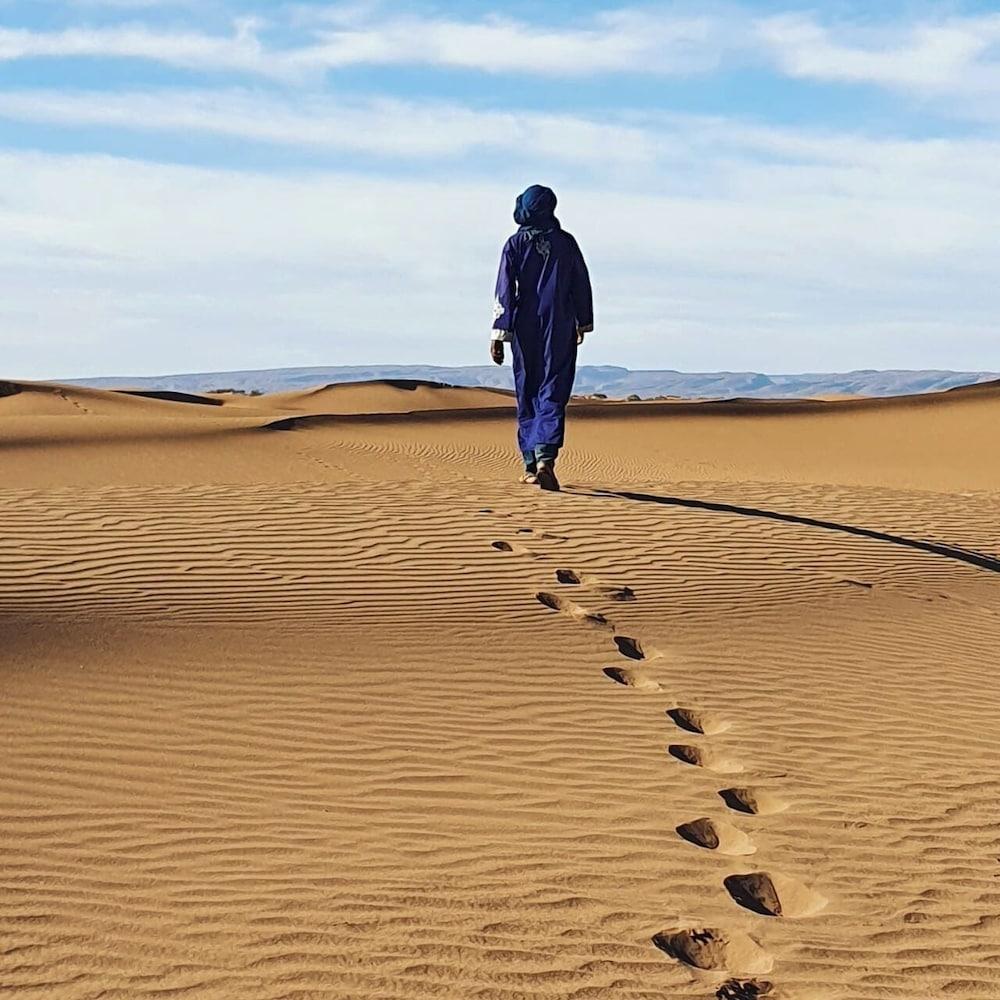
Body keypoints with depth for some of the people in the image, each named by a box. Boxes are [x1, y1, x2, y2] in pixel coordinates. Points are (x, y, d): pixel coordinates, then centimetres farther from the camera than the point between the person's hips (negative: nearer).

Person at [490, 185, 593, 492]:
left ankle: (530, 465, 12)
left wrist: (499, 334, -6)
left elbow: (505, 291, -6)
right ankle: (546, 457, -23)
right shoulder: (566, 242, 2)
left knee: (527, 395, 10)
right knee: (553, 393, -4)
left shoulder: (515, 244, -1)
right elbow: (582, 286, 8)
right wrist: (583, 323, 20)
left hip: (525, 331, 0)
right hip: (560, 330, 0)